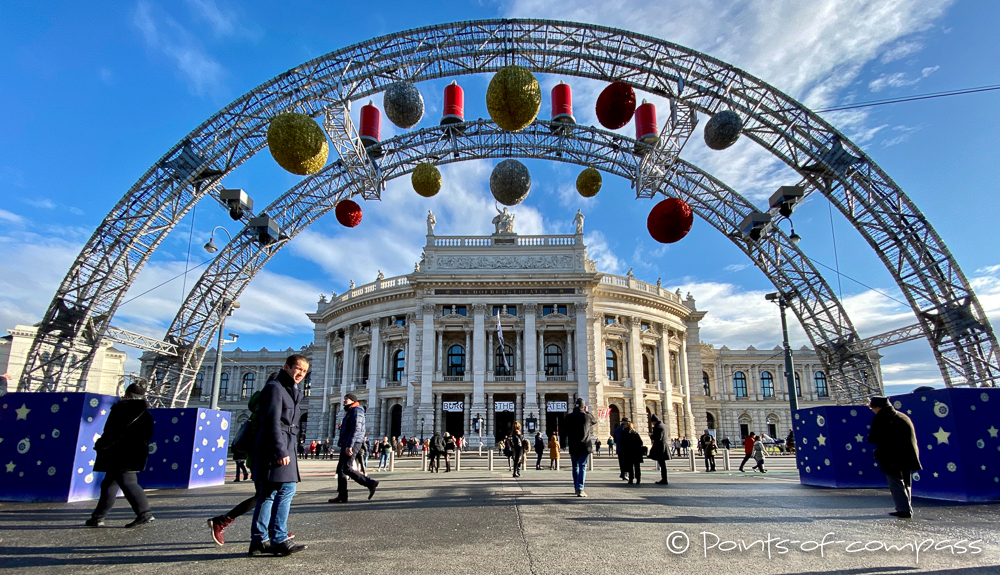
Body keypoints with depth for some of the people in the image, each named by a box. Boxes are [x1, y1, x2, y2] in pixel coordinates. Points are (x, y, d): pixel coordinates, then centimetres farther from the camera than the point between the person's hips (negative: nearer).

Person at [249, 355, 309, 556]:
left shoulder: (292, 391, 21)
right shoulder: (275, 387, -8)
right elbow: (273, 421, -17)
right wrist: (281, 451, -22)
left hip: (285, 446, 10)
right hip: (275, 447, -10)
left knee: (268, 493, 12)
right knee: (286, 489, -13)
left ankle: (259, 541, 17)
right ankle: (279, 540, -8)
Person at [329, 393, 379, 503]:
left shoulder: (356, 411, -9)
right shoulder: (349, 412, 25)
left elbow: (356, 429, -20)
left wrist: (349, 445, -26)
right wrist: (343, 444, 20)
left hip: (352, 444, -10)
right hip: (346, 444, 10)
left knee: (346, 468, -15)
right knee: (340, 469, 7)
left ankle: (370, 483, -13)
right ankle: (342, 496, 9)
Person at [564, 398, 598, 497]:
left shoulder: (568, 417, 0)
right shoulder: (587, 416, -6)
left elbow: (564, 431, 4)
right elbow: (595, 421, 17)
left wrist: (564, 444, 12)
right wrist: (586, 412, 23)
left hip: (573, 447, 2)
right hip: (585, 446, -2)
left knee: (575, 468, 15)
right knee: (582, 467, -1)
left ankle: (576, 488, 23)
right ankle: (580, 489, -11)